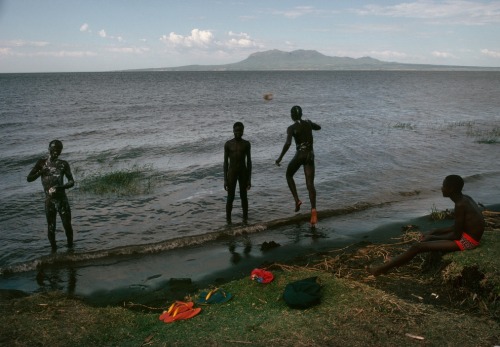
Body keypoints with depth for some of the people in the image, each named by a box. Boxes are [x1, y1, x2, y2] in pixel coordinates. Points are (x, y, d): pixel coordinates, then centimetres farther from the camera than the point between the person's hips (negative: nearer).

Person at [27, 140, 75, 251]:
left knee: (67, 226, 0)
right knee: (51, 228, 6)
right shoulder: (42, 163, 3)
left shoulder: (63, 164, 1)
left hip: (62, 200, 0)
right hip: (49, 201, 0)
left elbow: (71, 182, -2)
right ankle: (54, 249, 20)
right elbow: (29, 178, 2)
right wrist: (41, 172, -17)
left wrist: (60, 187, -21)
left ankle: (70, 248, 14)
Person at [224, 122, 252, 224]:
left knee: (243, 196, 7)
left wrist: (249, 179, 0)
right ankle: (228, 220, 10)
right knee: (230, 197, -1)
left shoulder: (246, 144, 0)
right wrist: (225, 179, -5)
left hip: (243, 172, 1)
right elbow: (225, 162, -1)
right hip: (232, 172, -1)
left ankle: (245, 218, 18)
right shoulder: (228, 144, -3)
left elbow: (249, 161, 3)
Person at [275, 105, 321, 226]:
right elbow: (318, 127, 30)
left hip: (300, 155, -4)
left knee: (289, 175, 24)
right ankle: (313, 210, -17)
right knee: (310, 184, -1)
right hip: (310, 155, 4)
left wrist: (280, 157, -19)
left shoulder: (291, 128, -8)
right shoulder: (308, 123, 7)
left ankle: (297, 200, 10)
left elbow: (288, 143, -24)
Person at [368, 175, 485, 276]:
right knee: (430, 234, 24)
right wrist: (433, 233, 9)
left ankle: (381, 269, -5)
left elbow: (456, 235, -20)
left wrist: (433, 237, -7)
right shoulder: (465, 198, 7)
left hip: (465, 241, -10)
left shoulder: (460, 205, -22)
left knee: (417, 247, -11)